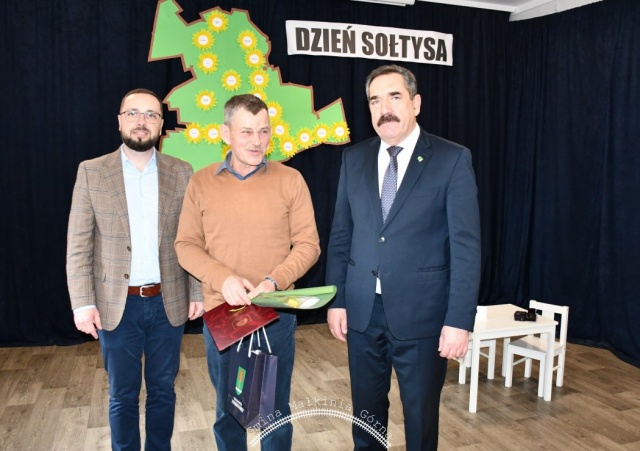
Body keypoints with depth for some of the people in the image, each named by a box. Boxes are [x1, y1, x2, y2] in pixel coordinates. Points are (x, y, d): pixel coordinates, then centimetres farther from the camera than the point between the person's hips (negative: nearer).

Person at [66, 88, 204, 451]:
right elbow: (78, 246, -3)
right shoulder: (92, 172, -2)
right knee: (123, 394, 14)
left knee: (163, 390, 15)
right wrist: (83, 303, -8)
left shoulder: (182, 173, 1)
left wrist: (198, 292, -2)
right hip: (117, 305, -1)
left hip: (168, 302, 1)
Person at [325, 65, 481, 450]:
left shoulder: (452, 159, -7)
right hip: (362, 311, 4)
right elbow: (340, 236, 7)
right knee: (366, 412, 18)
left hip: (421, 313, -3)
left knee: (421, 415, 14)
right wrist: (336, 300, 3)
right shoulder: (354, 159, 6)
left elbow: (466, 245, -10)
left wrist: (459, 320, -13)